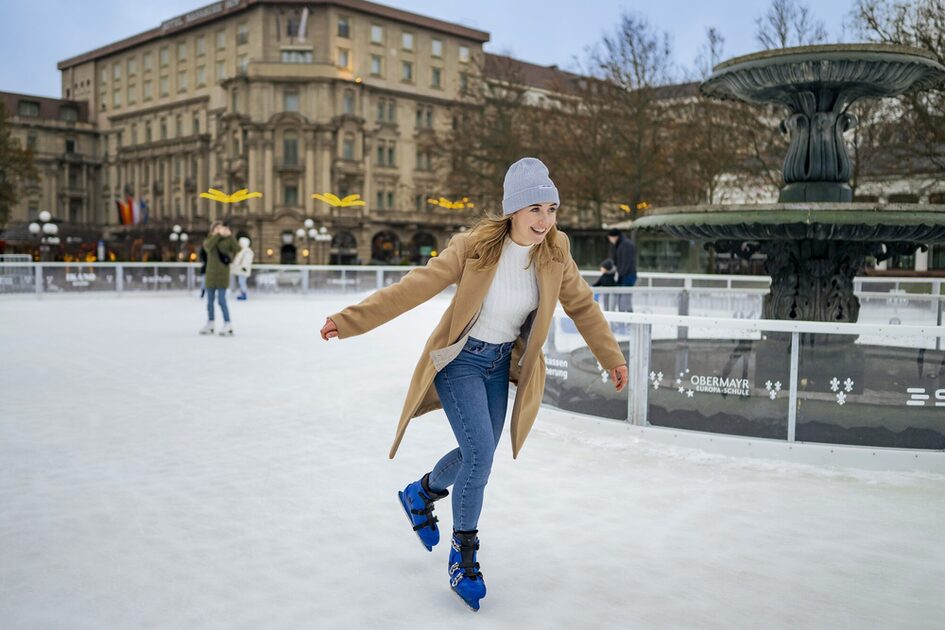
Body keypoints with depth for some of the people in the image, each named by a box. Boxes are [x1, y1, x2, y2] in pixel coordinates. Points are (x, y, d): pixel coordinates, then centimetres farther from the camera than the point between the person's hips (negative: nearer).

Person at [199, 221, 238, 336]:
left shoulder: (227, 240, 0)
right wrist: (218, 234, -25)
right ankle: (210, 325, 22)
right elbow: (208, 246, -19)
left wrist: (230, 235, -19)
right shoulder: (208, 240, 6)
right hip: (211, 274, 4)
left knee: (221, 300, -12)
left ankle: (228, 326, -9)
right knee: (210, 301, 11)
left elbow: (237, 250, -16)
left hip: (223, 274, -4)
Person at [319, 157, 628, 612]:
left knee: (478, 456, 14)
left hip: (502, 365, 5)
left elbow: (582, 306, 3)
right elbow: (414, 287, -23)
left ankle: (420, 493, 46)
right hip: (460, 360, -5)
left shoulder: (555, 252, -11)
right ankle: (463, 554, 8)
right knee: (480, 455, -15)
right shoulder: (475, 246, -23)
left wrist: (612, 358, 6)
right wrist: (349, 321, -29)